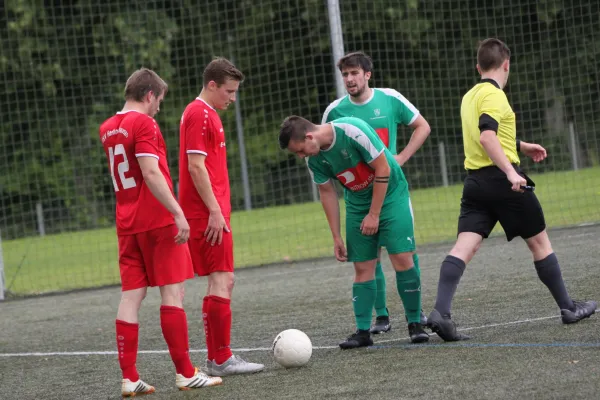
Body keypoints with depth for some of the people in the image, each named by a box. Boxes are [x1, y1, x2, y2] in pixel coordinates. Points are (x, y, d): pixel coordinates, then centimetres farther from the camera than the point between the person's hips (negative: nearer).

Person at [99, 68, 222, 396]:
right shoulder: (144, 123, -12)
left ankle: (129, 379, 2)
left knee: (131, 296, 4)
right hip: (158, 221, -7)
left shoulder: (108, 128, 13)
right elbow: (152, 174, -21)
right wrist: (178, 213, -22)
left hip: (127, 226, 7)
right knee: (173, 292, -3)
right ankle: (185, 374, -2)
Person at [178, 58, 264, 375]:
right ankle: (222, 359, -9)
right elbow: (196, 167, -18)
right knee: (222, 281, -10)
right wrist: (215, 211, -19)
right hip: (208, 214, -10)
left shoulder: (206, 114, 19)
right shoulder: (200, 114, -12)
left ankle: (216, 358, 12)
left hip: (209, 213, 10)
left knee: (219, 282, 10)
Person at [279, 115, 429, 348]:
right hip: (357, 202, 5)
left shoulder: (353, 131, -29)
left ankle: (415, 324, -3)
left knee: (402, 258, -13)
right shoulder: (314, 158, -9)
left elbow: (382, 169, -21)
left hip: (389, 193, -5)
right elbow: (327, 193, 5)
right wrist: (336, 238, 5)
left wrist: (374, 215, -17)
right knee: (363, 267, -1)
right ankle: (363, 332, 3)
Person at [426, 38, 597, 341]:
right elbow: (486, 137, -24)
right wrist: (511, 172, -29)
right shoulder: (494, 95, -11)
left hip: (474, 180, 7)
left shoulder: (470, 96, 17)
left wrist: (522, 146, 42)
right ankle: (568, 308, 18)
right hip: (501, 180, -7)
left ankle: (440, 311, -23)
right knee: (539, 241, 8)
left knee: (464, 246, -5)